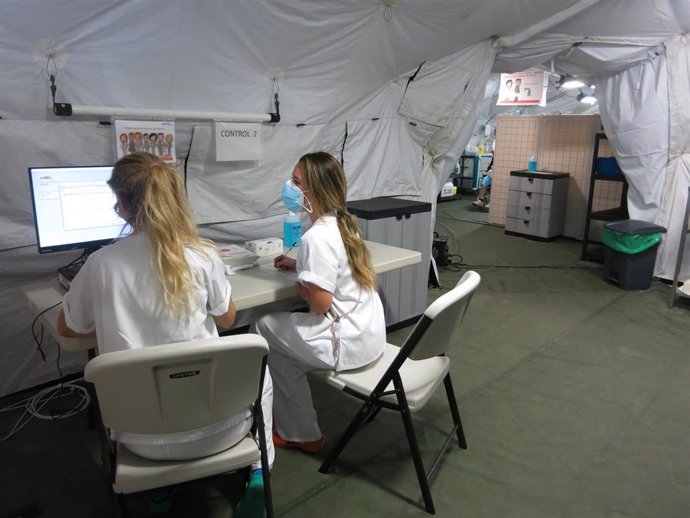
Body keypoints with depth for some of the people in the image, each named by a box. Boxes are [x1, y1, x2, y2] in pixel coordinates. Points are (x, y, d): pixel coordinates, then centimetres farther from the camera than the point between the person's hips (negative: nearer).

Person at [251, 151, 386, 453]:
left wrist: (299, 287, -4)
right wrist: (298, 265, 16)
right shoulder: (343, 224, 6)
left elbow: (320, 303, -23)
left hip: (348, 343, -9)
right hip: (370, 333, 9)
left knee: (263, 328, 7)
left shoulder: (317, 236, -22)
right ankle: (297, 430, 28)